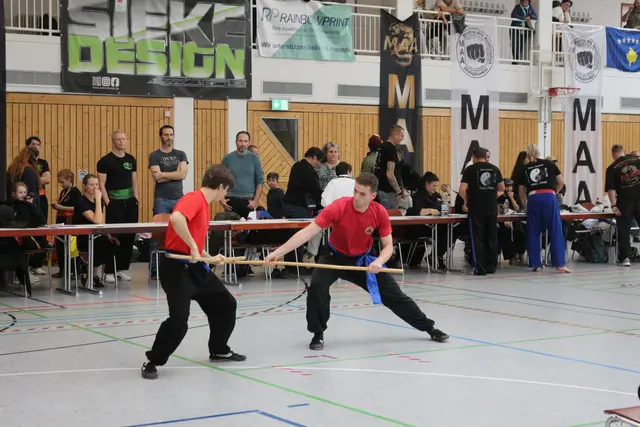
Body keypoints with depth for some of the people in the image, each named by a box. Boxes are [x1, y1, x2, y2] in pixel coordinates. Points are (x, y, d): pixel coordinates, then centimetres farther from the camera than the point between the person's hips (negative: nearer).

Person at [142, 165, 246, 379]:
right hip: (176, 267, -10)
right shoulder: (194, 198, -15)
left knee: (226, 304, 16)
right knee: (178, 320, -15)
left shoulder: (203, 203, 15)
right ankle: (152, 361, 3)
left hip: (195, 267, 10)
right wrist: (193, 248, -29)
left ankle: (219, 350, 34)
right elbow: (176, 218, -36)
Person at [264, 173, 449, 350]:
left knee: (393, 294, 3)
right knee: (317, 286, -29)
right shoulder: (338, 207, -31)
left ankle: (429, 327, 23)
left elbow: (388, 245, -12)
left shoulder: (380, 213, -21)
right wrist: (278, 252, -41)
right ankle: (318, 335, -7)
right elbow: (308, 232, -34)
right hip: (334, 256, -2)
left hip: (362, 259, 2)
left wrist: (379, 261, -35)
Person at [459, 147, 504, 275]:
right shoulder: (495, 169, 6)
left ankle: (480, 268, -2)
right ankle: (491, 266, 17)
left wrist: (466, 200, 8)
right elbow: (502, 188, 15)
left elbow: (462, 190, -11)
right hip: (492, 208, 4)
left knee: (478, 238, 1)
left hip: (476, 209, -4)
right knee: (491, 238, 12)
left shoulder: (470, 169, -5)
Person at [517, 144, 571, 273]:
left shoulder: (524, 169, 15)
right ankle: (559, 264, -3)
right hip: (549, 198, -1)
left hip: (533, 199, 1)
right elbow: (561, 182, 11)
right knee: (555, 230, 1)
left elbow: (522, 192, 21)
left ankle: (536, 264, 11)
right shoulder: (549, 164, 12)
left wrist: (525, 204, 38)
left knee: (533, 232, 11)